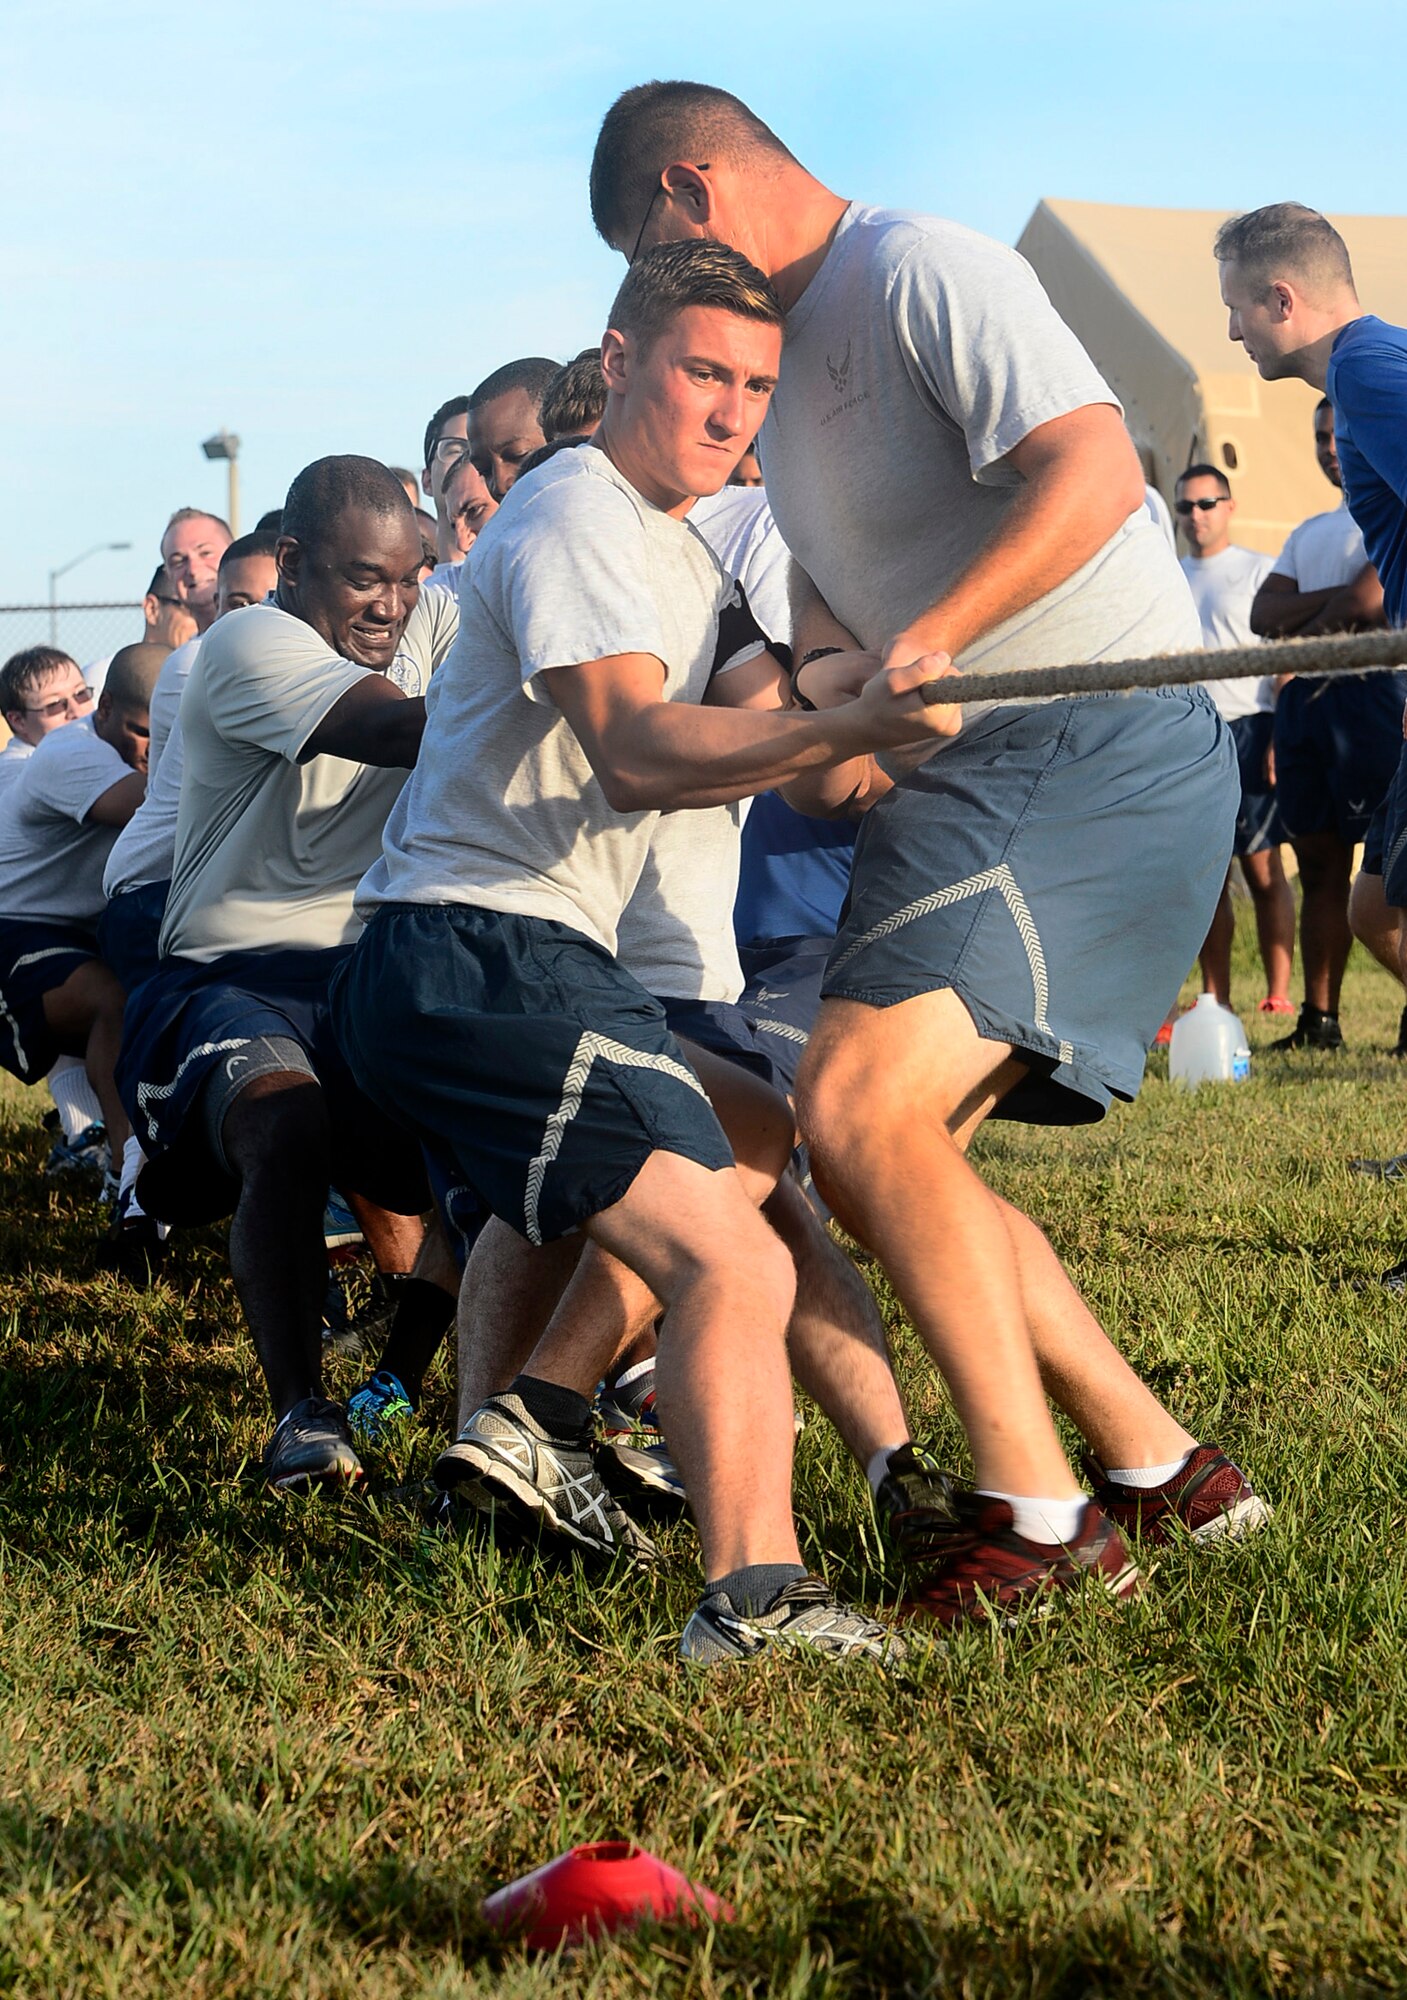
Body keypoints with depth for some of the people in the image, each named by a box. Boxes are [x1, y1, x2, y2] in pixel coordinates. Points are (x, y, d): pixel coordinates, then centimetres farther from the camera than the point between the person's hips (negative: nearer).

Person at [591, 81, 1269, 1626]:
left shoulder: (922, 272, -10)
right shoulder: (785, 340, 21)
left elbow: (1093, 469, -25)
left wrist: (913, 654, -34)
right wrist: (821, 683, -1)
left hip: (1100, 742, -11)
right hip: (973, 789, 11)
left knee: (860, 1106, -21)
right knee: (876, 1147, 8)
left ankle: (1041, 1521, -15)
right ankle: (1163, 1470, 13)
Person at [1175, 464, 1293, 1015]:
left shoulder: (1258, 571, 2)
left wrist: (1278, 740, -12)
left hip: (1245, 728, -5)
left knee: (1262, 866, -6)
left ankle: (1278, 995, -6)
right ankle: (1215, 999, 8)